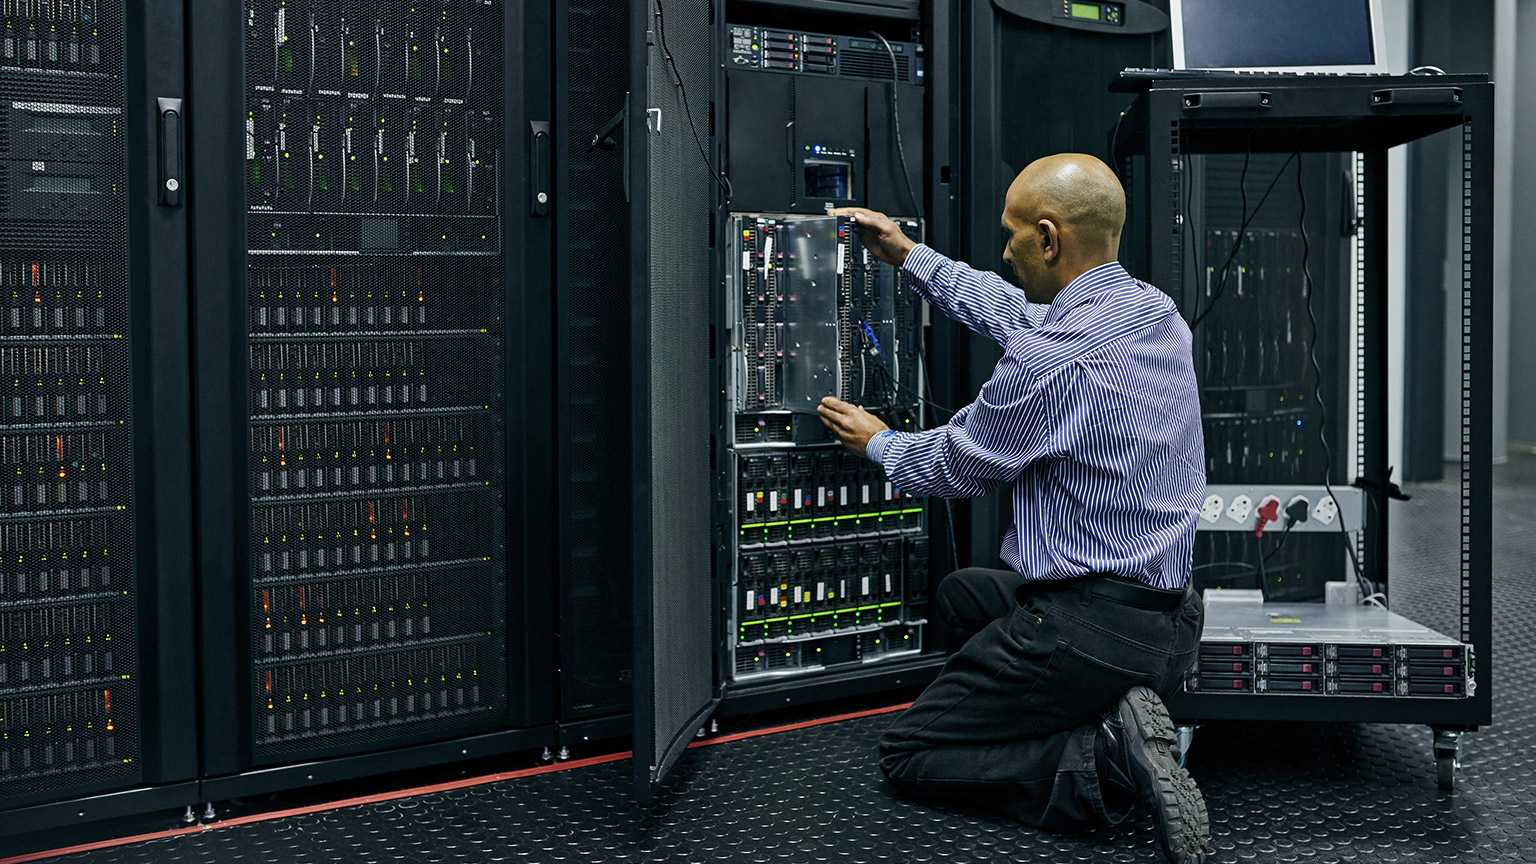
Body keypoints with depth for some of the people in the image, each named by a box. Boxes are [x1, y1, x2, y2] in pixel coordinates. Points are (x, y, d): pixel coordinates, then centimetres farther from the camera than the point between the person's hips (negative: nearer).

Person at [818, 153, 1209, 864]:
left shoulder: (1053, 359, -23)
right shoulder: (1154, 310, 4)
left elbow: (954, 466, -6)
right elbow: (1014, 312, 22)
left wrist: (878, 443, 15)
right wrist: (908, 256, 29)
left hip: (1090, 630, -9)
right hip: (1172, 615, 9)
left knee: (907, 758, 6)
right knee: (960, 592, 32)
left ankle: (1105, 758, -12)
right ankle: (1114, 716, 11)